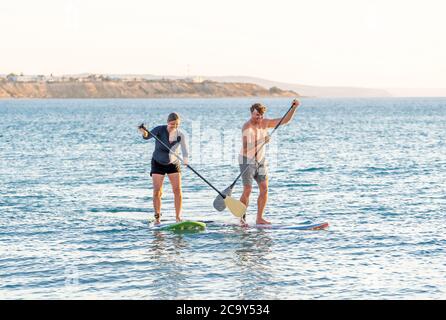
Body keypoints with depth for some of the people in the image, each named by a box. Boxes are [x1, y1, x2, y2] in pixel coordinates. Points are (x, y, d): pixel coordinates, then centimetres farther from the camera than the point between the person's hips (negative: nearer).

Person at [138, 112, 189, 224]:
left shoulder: (180, 135, -12)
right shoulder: (160, 130, -16)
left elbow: (185, 150, -23)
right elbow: (148, 136, -30)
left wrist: (186, 160, -44)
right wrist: (144, 133, -55)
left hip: (173, 164, 2)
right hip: (158, 163, -1)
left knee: (177, 190, -8)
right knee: (157, 191, -7)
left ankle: (178, 217, -2)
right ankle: (157, 217, 5)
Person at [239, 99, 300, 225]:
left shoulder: (265, 123, 0)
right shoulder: (247, 127, -20)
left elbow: (285, 120, 1)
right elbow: (245, 149, -29)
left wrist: (294, 108, -13)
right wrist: (262, 142, -37)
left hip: (260, 160, 6)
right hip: (247, 161, -6)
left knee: (264, 188, -2)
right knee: (248, 190, -13)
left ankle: (259, 218, 4)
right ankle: (242, 218, -1)